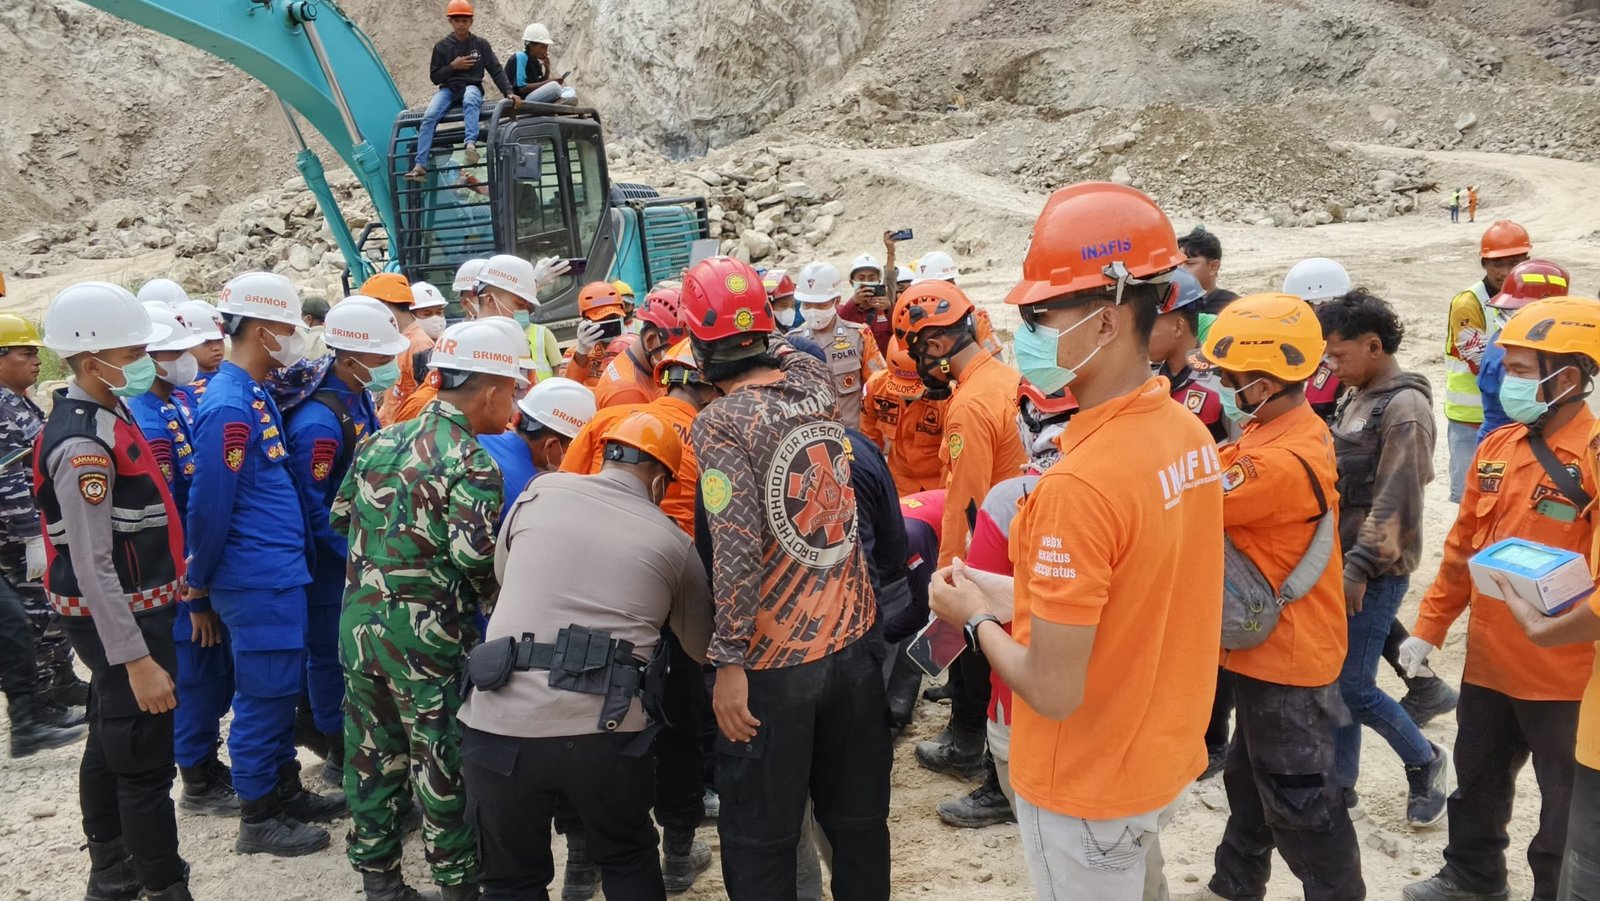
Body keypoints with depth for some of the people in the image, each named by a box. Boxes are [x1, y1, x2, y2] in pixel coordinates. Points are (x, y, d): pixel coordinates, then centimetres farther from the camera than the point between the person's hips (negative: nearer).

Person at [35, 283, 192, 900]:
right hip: (121, 623, -10)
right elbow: (91, 567, -25)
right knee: (145, 762, -1)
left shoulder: (103, 418, 7)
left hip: (133, 612, 10)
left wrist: (169, 581, 22)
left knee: (111, 747, 20)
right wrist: (136, 658, -25)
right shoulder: (82, 445, -22)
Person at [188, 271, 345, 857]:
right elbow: (209, 506, -17)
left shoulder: (258, 394, 12)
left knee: (281, 689, 18)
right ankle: (258, 818, 14)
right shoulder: (228, 407, -19)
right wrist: (199, 589, -8)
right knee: (263, 694, 1)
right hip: (256, 581, -9)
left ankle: (287, 791, 31)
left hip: (281, 573, 9)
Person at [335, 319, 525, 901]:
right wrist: (498, 602, -5)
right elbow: (475, 556, -24)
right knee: (444, 761, 6)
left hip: (361, 619, 7)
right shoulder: (471, 463, -16)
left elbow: (340, 517, 13)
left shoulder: (380, 442, 7)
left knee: (373, 753, 16)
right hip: (427, 633, -7)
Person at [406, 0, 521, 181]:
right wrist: (453, 66, -8)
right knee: (429, 117, -26)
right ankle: (420, 165, -32)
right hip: (448, 89, 1)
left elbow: (497, 71, 2)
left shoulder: (481, 44, 6)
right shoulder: (442, 46, 7)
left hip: (472, 87, -1)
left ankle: (471, 143, -59)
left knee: (470, 100, -41)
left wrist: (509, 93, -14)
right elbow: (434, 77, 8)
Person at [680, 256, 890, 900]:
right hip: (851, 638, 6)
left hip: (773, 661, -6)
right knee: (857, 816, 20)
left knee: (761, 836, 11)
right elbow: (783, 354, 24)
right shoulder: (815, 380, -1)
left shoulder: (720, 424, -17)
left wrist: (729, 661, -17)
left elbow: (738, 552, -23)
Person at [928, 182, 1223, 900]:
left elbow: (1053, 691, -27)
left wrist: (976, 617, -10)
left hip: (1089, 787, -7)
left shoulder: (1078, 484, -31)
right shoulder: (1191, 435, -5)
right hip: (1165, 752, 7)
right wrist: (1011, 598, 6)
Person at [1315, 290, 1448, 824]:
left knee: (1353, 687, -3)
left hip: (1376, 573, -8)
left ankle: (1426, 763, 21)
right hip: (1342, 563, 8)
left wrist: (1360, 569, -21)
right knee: (1333, 680, 10)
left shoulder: (1405, 407, -15)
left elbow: (1396, 502, -20)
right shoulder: (1359, 400, 12)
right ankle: (1339, 787, 22)